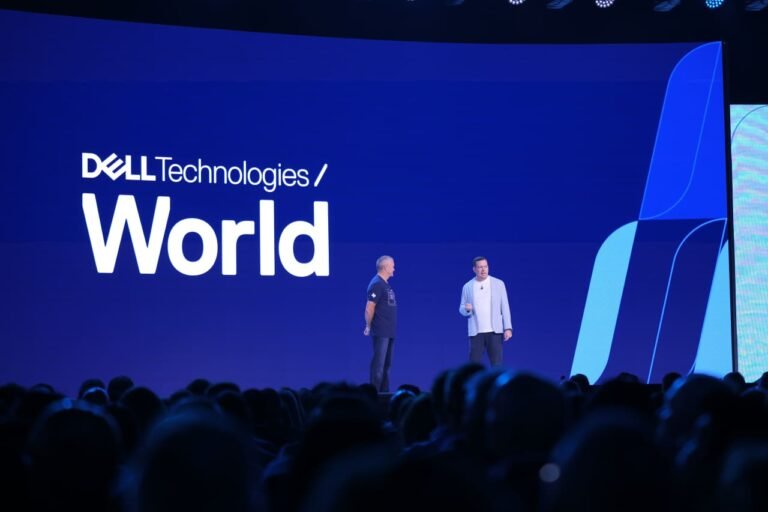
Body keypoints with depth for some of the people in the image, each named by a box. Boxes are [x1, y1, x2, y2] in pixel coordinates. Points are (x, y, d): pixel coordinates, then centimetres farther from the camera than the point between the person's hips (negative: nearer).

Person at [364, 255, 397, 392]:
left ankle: (384, 392, 16)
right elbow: (369, 308, -15)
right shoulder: (377, 284, -14)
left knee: (386, 364, 11)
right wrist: (369, 327, -8)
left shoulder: (385, 284, 15)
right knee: (378, 363, -8)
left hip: (389, 331, 9)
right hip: (381, 331, -9)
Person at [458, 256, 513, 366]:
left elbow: (505, 307, 2)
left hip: (494, 331, -1)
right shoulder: (467, 287, 6)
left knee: (496, 364, -2)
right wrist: (466, 309, -15)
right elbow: (462, 309, 9)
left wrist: (508, 328, -5)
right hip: (476, 332, 1)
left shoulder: (498, 284, 3)